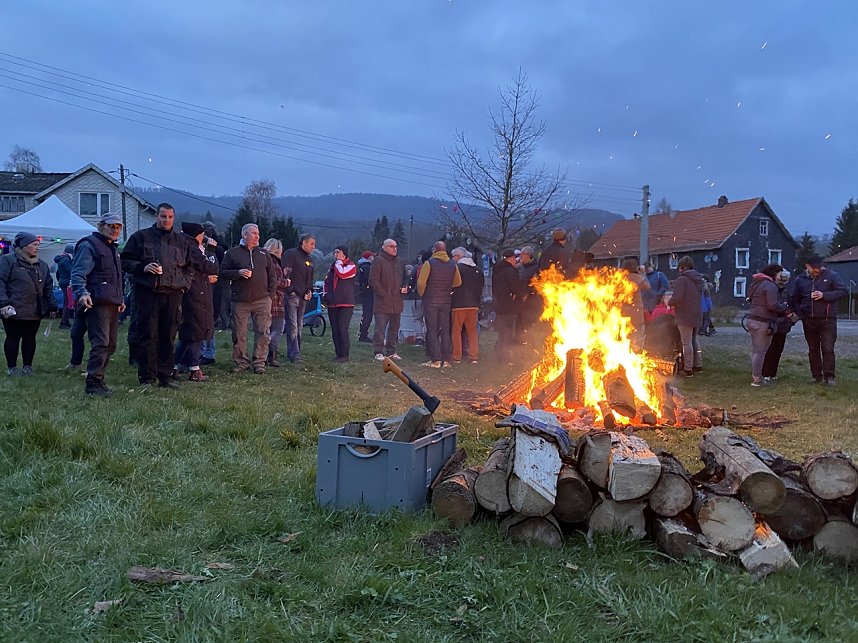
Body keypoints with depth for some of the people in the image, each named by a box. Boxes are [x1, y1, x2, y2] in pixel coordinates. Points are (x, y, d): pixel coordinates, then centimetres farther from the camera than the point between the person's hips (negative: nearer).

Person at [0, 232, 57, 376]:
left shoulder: (42, 265, 14)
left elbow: (48, 287, 16)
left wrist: (52, 307, 10)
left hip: (36, 311, 5)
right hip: (14, 310, -5)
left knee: (30, 338, 9)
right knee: (13, 338, 4)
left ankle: (27, 366, 19)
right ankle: (12, 368, 14)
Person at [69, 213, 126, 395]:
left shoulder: (113, 248, 24)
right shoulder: (89, 245, -5)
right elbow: (78, 273, -15)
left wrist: (121, 298, 32)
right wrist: (82, 293, -30)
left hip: (113, 304, 10)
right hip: (97, 304, -9)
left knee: (110, 345, 10)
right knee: (100, 344, -15)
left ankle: (98, 379, 19)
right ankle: (93, 383, -12)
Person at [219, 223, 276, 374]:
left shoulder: (263, 253, 15)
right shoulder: (232, 253, 7)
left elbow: (272, 275, 15)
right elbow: (223, 272, 4)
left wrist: (270, 294, 7)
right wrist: (238, 273, -12)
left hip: (262, 300, 1)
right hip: (240, 301, -1)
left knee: (263, 332, -2)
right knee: (239, 333, 1)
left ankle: (259, 363, 5)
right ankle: (241, 362, 12)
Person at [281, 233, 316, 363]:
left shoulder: (309, 260, 21)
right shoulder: (291, 254, -6)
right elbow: (285, 272, -14)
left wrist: (310, 291, 10)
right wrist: (290, 290, -18)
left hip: (303, 298, 8)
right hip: (292, 295, -8)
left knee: (299, 326, 11)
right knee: (292, 326, -10)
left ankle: (293, 353, 18)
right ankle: (294, 355, -10)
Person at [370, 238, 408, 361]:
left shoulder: (399, 261, 14)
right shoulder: (379, 261, -6)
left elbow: (404, 277, 24)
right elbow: (373, 280, -10)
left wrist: (404, 287, 4)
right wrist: (383, 294, -14)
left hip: (397, 301, 7)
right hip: (382, 302, -7)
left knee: (394, 328, 12)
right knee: (380, 329, -6)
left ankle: (391, 352, 22)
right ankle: (379, 353, 0)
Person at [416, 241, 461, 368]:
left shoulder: (429, 263, -10)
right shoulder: (453, 264, 4)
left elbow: (421, 282, -12)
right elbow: (458, 282, 10)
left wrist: (422, 294, 5)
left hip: (431, 300, -4)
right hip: (446, 300, 4)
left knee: (432, 330, 0)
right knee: (445, 330, 9)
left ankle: (435, 360, -5)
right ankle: (446, 359, 9)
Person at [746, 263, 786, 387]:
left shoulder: (756, 283, 15)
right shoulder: (770, 286, -15)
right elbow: (773, 305, -22)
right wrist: (784, 306, -3)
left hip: (752, 320, 9)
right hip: (763, 322, -9)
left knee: (755, 350, 16)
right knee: (760, 351, -4)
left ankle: (754, 376, 23)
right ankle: (757, 379, 0)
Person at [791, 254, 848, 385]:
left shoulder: (832, 276, -3)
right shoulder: (800, 279, 7)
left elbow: (843, 291, -7)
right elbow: (795, 299, 17)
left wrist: (824, 295, -19)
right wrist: (799, 314, 3)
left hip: (827, 320, -4)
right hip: (809, 321, 4)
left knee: (828, 349, -7)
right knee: (813, 350, 9)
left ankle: (829, 376, 0)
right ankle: (817, 376, 17)